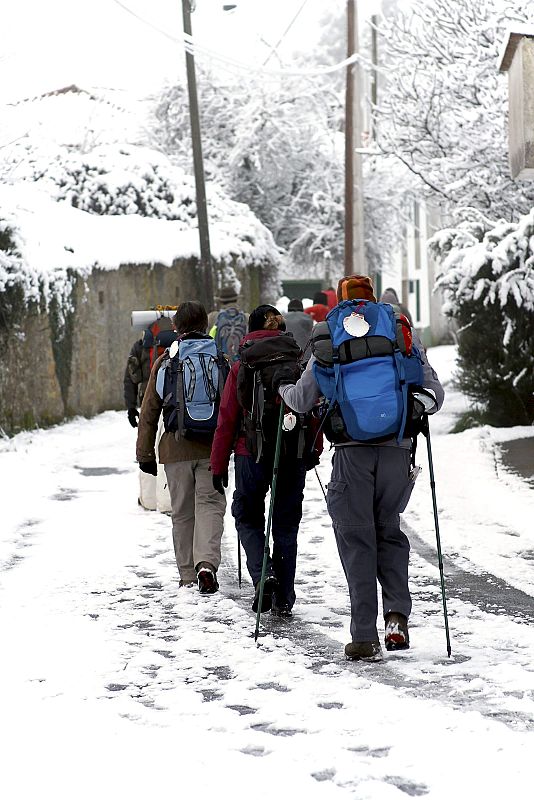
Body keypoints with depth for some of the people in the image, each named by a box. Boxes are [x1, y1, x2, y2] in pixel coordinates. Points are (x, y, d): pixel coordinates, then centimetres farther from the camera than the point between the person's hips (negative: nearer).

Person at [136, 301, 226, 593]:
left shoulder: (164, 363, 1)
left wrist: (145, 454, 9)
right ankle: (206, 563, -24)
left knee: (182, 513, 11)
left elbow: (149, 411, 3)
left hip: (176, 449, 1)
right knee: (210, 504, -1)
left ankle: (188, 575, 14)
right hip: (211, 447, -1)